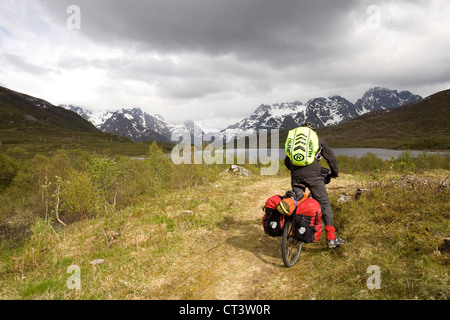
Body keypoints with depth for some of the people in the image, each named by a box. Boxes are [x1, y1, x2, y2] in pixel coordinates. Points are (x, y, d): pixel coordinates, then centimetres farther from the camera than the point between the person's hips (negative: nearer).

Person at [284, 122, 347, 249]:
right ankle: (331, 239, 2)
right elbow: (331, 158, 16)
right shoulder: (317, 139, 15)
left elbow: (286, 162, 27)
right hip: (313, 174, -3)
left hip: (296, 176, 3)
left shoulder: (292, 138, 23)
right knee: (324, 204, 4)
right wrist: (335, 173, 32)